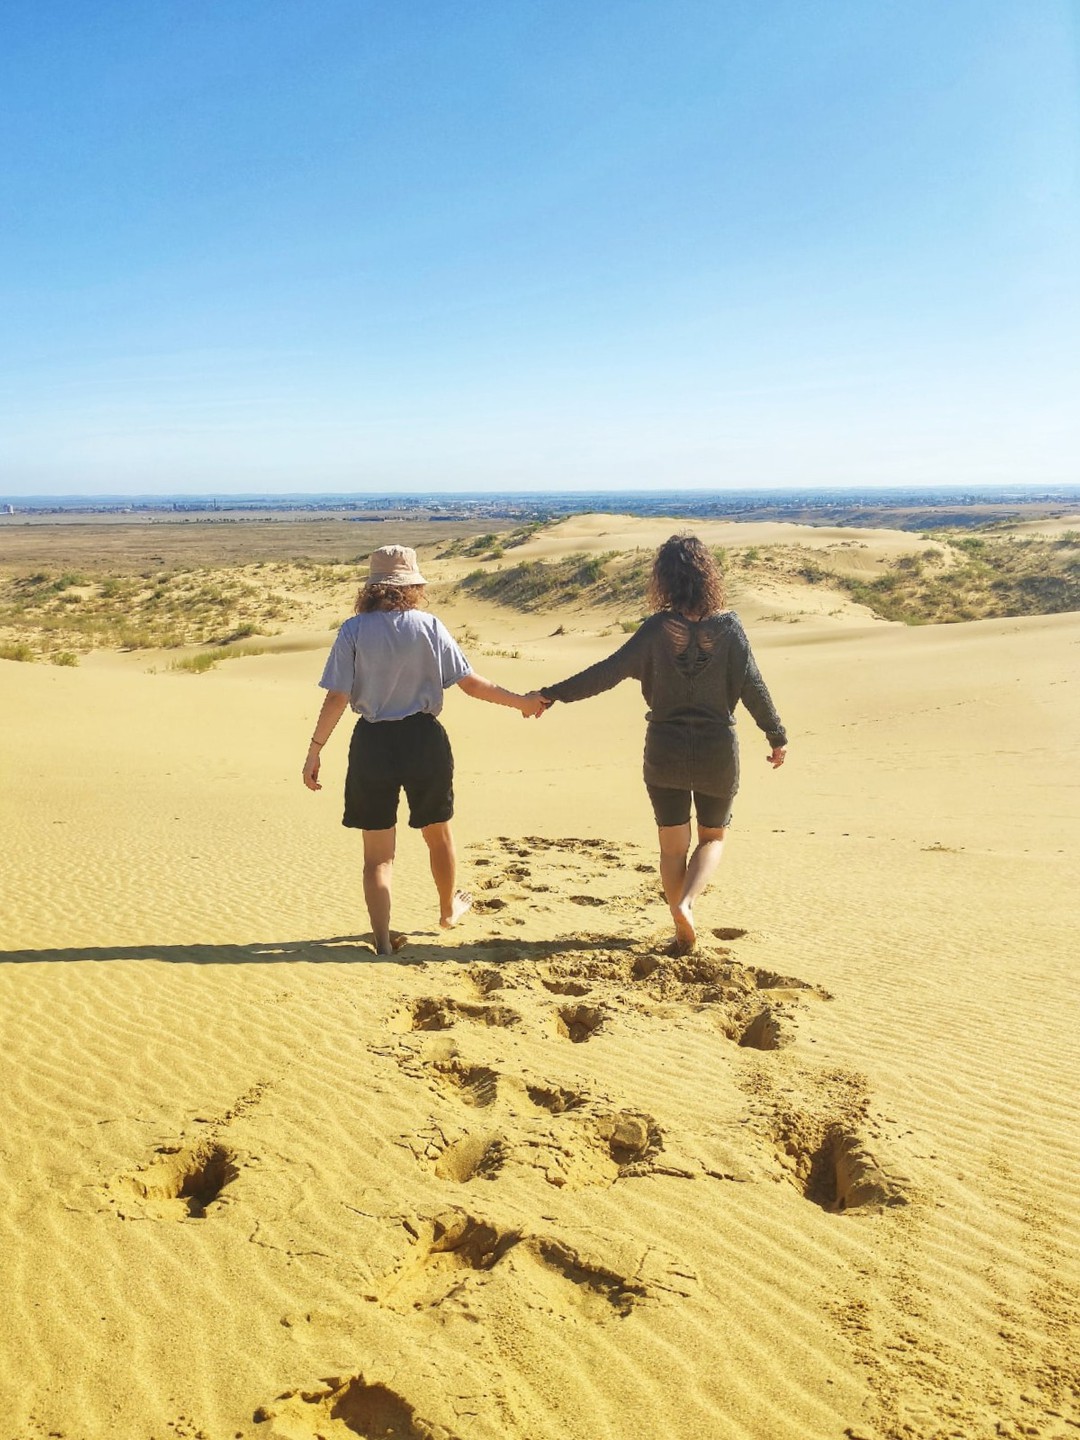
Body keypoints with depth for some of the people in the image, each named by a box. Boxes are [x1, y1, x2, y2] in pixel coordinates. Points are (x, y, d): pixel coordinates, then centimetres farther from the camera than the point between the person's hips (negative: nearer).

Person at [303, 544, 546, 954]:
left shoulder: (354, 631, -6)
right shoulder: (429, 626, -5)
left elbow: (337, 698, -10)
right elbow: (471, 683, -5)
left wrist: (315, 749, -2)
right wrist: (522, 701, 8)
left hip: (373, 744, -1)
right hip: (424, 739, 1)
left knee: (377, 853, 10)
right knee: (438, 834, 24)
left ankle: (382, 939, 4)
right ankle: (448, 910, 44)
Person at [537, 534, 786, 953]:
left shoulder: (658, 628, -11)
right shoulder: (727, 626, -10)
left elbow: (609, 671, -14)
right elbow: (752, 687, -7)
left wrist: (552, 694, -8)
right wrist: (777, 737, 4)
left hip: (665, 750, 0)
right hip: (717, 751, 0)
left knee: (673, 845, 15)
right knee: (712, 836, 19)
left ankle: (684, 933, 21)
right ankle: (685, 902, -5)